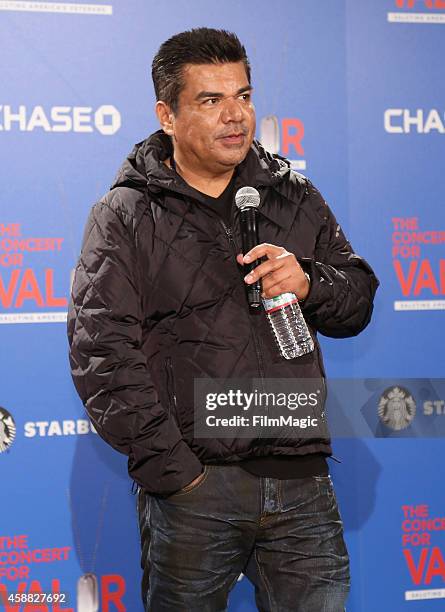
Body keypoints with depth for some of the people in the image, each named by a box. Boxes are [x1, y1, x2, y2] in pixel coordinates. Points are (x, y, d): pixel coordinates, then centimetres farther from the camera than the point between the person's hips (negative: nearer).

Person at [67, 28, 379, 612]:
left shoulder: (296, 197, 14)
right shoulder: (124, 217, 1)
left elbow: (358, 303, 17)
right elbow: (102, 354, -8)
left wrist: (309, 283, -7)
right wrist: (173, 472, -14)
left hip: (303, 481, 3)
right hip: (192, 490, -3)